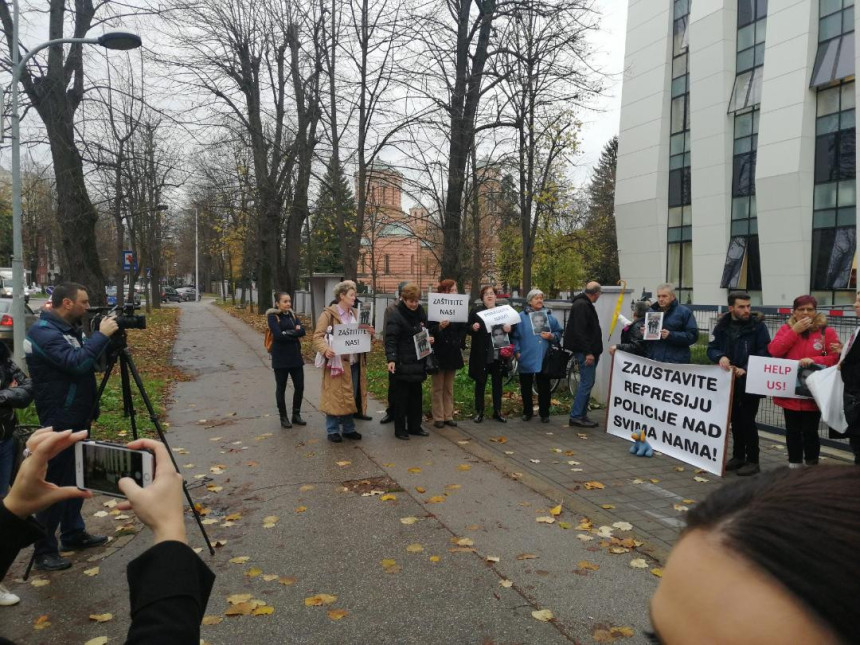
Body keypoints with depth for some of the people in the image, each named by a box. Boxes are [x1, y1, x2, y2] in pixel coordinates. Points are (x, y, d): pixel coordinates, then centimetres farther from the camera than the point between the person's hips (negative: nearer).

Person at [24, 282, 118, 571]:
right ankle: (44, 551, 6)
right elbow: (77, 363, -30)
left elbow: (89, 362, 19)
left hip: (76, 418, 10)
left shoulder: (68, 329, 11)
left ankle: (73, 534, 29)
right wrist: (101, 335, -24)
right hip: (59, 422, -10)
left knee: (75, 478, 17)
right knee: (54, 484, -3)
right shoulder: (44, 332, -18)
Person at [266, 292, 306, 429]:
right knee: (281, 388, 6)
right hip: (281, 358, -5)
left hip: (295, 356, 5)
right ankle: (283, 417, 18)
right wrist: (295, 333, -11)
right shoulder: (273, 316, -7)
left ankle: (296, 414, 22)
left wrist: (288, 332, -17)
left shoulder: (292, 315, 10)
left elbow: (302, 331, -4)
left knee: (299, 387, 6)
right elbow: (278, 335, -20)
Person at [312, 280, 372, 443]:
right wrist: (325, 349, -30)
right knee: (335, 396, 0)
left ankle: (349, 428, 24)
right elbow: (317, 336, -12)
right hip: (337, 362, -6)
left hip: (355, 362, 6)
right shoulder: (328, 314, -8)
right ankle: (332, 430, 12)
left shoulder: (355, 314, 13)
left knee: (351, 397, 12)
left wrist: (369, 333, -2)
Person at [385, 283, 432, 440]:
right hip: (403, 364, -7)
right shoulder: (396, 315, -13)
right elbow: (391, 339, -19)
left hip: (418, 362, 7)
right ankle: (400, 429, 11)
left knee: (416, 396, 14)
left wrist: (429, 339, 4)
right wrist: (391, 359, -30)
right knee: (401, 397, 2)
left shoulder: (420, 313, 10)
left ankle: (415, 426, 24)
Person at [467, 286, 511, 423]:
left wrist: (508, 329, -11)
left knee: (497, 383, 10)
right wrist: (473, 328, -22)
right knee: (480, 383, 6)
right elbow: (467, 329, -1)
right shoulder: (476, 311, -1)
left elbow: (510, 327, 11)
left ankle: (497, 412, 21)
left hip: (498, 354, 3)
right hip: (481, 354, -2)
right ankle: (479, 412, 15)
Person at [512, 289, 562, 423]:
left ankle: (544, 413, 17)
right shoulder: (521, 317, 0)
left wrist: (552, 336, -8)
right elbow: (515, 335, -1)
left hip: (544, 359, 1)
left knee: (544, 388, 5)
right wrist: (517, 351, -9)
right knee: (526, 387, 10)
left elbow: (559, 333, 12)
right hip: (526, 359, -1)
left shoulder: (549, 316, 8)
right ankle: (527, 412, 24)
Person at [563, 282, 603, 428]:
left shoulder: (585, 304, 17)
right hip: (585, 351, -11)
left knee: (587, 383, 13)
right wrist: (588, 352, -23)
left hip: (588, 351, 11)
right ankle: (576, 416, -4)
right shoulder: (581, 305, -16)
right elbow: (579, 331, -23)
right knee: (586, 383, -8)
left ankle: (582, 414, 18)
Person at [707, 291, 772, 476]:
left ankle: (752, 461, 9)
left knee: (747, 420, -3)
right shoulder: (722, 326, 3)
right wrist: (720, 357, -18)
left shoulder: (758, 325, -9)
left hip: (750, 382, -5)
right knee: (735, 419, 14)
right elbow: (711, 348, 4)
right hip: (730, 381, 5)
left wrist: (746, 369, -22)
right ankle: (738, 456, 26)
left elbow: (765, 352, -12)